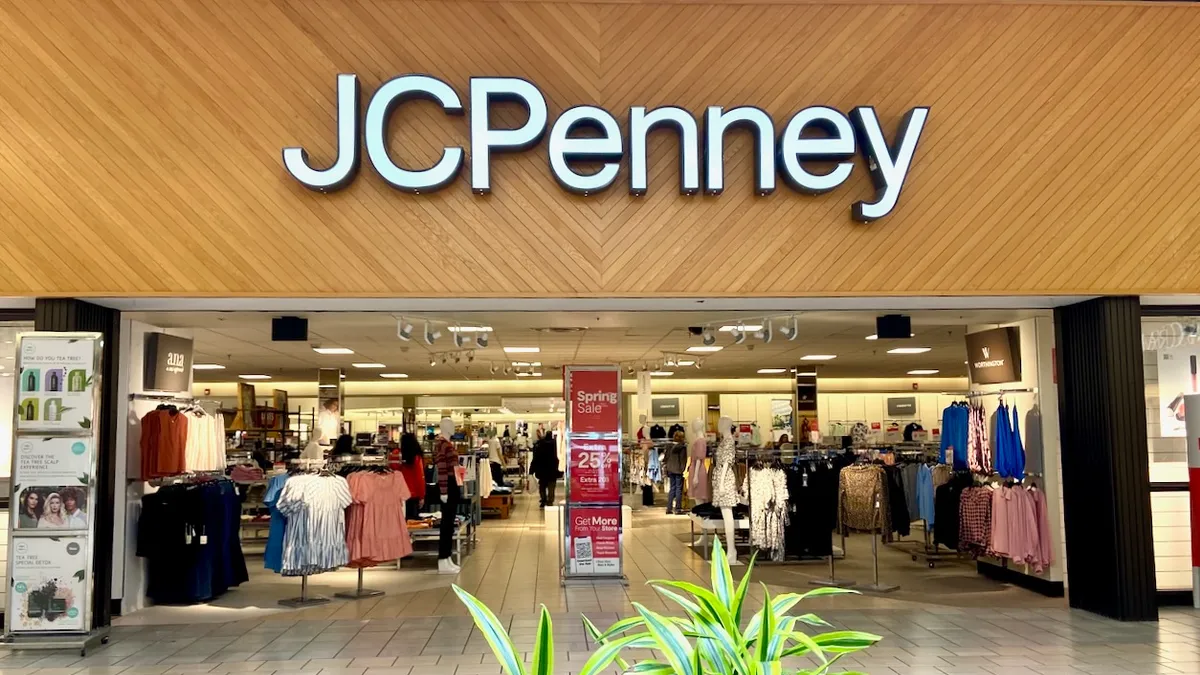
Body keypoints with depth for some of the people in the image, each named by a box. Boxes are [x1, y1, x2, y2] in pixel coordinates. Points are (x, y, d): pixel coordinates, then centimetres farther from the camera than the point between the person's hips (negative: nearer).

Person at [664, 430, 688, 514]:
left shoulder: (669, 446, 7)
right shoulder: (682, 447, -11)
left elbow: (666, 458, 10)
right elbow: (683, 459, -12)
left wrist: (666, 468, 16)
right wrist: (683, 469, -8)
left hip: (670, 470, 6)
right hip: (678, 470, -6)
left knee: (672, 488, 12)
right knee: (679, 488, 1)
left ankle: (669, 508, 11)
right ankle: (678, 508, 0)